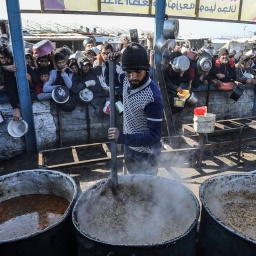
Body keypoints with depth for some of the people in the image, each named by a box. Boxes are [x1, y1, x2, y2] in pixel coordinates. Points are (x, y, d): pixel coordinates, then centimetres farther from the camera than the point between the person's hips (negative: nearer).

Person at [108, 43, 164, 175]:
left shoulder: (153, 96, -30)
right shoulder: (126, 79, -9)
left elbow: (154, 136, -27)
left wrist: (122, 138, -33)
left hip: (145, 155, -7)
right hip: (129, 147, 7)